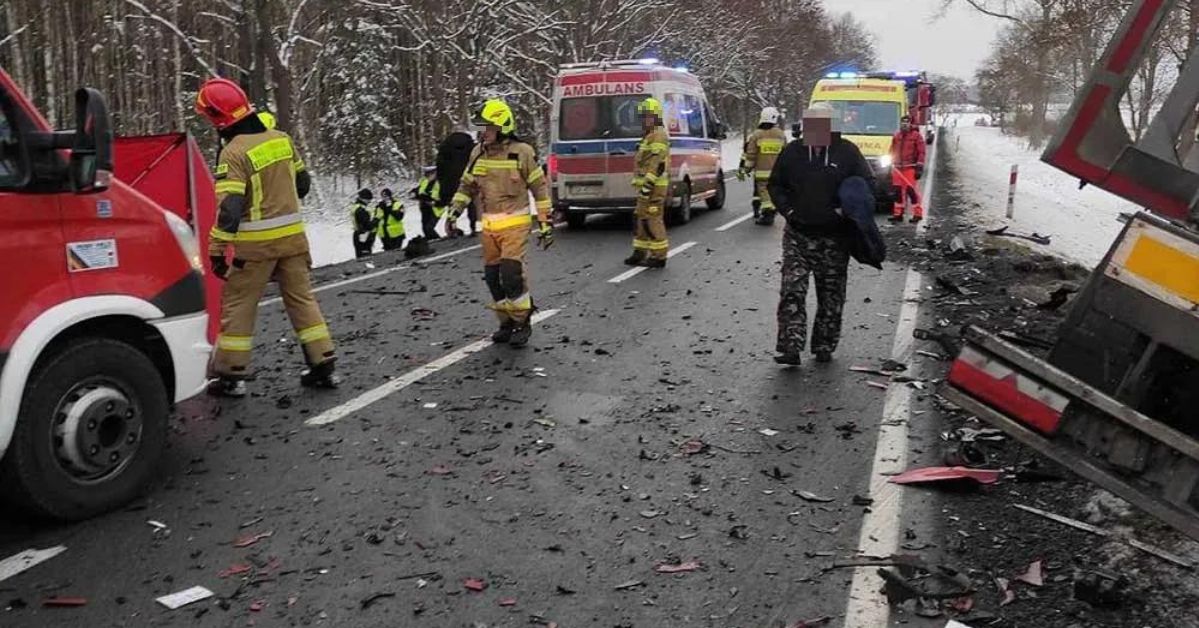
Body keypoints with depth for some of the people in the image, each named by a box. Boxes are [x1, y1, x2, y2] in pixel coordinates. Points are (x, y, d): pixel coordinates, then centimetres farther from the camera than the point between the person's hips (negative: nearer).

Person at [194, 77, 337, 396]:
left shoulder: (234, 152, -16)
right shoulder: (282, 139, 3)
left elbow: (229, 206, -21)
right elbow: (303, 182, 14)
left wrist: (217, 249, -16)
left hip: (256, 242, -6)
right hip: (293, 235, 6)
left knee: (238, 304, 7)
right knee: (302, 298, 13)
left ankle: (231, 375, 12)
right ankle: (323, 365, 14)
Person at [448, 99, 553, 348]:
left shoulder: (522, 153, -8)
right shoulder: (478, 153, 7)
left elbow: (540, 188, -3)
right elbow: (467, 186, 17)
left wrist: (545, 223, -4)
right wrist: (455, 210, 5)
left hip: (515, 223, -6)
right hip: (489, 225, 6)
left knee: (511, 272, -16)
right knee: (492, 276, 6)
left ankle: (523, 322, 0)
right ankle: (507, 322, 20)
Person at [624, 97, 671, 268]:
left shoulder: (658, 136, -13)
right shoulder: (649, 136, 21)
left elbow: (657, 164, -22)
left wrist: (647, 185, -26)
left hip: (653, 187, -11)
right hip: (647, 187, 11)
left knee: (652, 221, -9)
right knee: (641, 219, 14)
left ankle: (659, 257, -5)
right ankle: (640, 253, 21)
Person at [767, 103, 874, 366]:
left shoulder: (847, 152, -1)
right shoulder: (792, 152, 3)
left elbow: (868, 185, 4)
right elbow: (775, 185, 14)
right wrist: (787, 209, -3)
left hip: (834, 238, 0)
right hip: (798, 235, 0)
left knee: (831, 295, 8)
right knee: (792, 290, -10)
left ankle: (824, 347, 21)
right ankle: (790, 348, -11)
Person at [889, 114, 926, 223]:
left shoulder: (916, 136, -3)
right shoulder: (896, 136, 14)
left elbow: (921, 152, -6)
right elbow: (893, 151, 23)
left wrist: (919, 167, -11)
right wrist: (892, 164, 19)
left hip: (910, 168, -6)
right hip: (898, 168, 6)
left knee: (911, 190, -10)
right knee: (898, 191, 7)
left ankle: (917, 213, -1)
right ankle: (898, 214, 15)